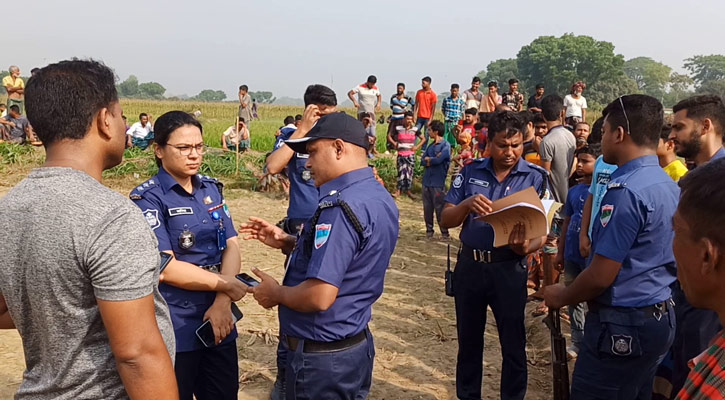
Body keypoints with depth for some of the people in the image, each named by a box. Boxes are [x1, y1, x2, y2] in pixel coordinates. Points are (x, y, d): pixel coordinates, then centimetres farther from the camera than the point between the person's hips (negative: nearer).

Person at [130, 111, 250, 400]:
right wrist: (226, 285, -11)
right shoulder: (148, 198, -11)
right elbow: (166, 268, -18)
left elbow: (231, 246, 0)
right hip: (174, 330, -5)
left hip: (218, 321, 5)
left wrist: (222, 303, -13)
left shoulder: (211, 189, 7)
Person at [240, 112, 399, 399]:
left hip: (320, 357, -9)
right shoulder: (380, 197, 4)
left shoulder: (341, 206, -26)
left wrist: (275, 293, -12)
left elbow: (319, 297, -31)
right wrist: (287, 243, 7)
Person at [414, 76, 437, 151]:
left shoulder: (433, 94, -4)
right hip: (420, 117, 3)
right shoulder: (419, 92, 7)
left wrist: (430, 119, -9)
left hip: (427, 118, -3)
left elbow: (433, 108, -4)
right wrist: (414, 115, 2)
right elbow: (416, 104, 10)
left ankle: (424, 150, 6)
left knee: (426, 135, 1)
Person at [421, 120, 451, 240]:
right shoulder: (431, 146, 15)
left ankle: (445, 233, 5)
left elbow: (439, 160, -20)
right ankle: (429, 230, 22)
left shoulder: (445, 145, -7)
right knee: (427, 208, 11)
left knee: (440, 209, -4)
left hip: (438, 183, -7)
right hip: (426, 182, 7)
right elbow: (422, 161, 6)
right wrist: (434, 159, -11)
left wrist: (429, 159, -2)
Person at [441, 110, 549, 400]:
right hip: (469, 265, 2)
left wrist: (525, 248, -29)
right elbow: (446, 221, -2)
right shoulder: (470, 172, 0)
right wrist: (467, 205, -22)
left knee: (513, 346, 10)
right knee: (468, 341, 18)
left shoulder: (535, 177, -6)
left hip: (509, 269, -2)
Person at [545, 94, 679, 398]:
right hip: (659, 317, 9)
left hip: (622, 325, -9)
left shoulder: (626, 190, -22)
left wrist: (562, 297, -4)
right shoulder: (668, 185, 7)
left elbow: (601, 276, -21)